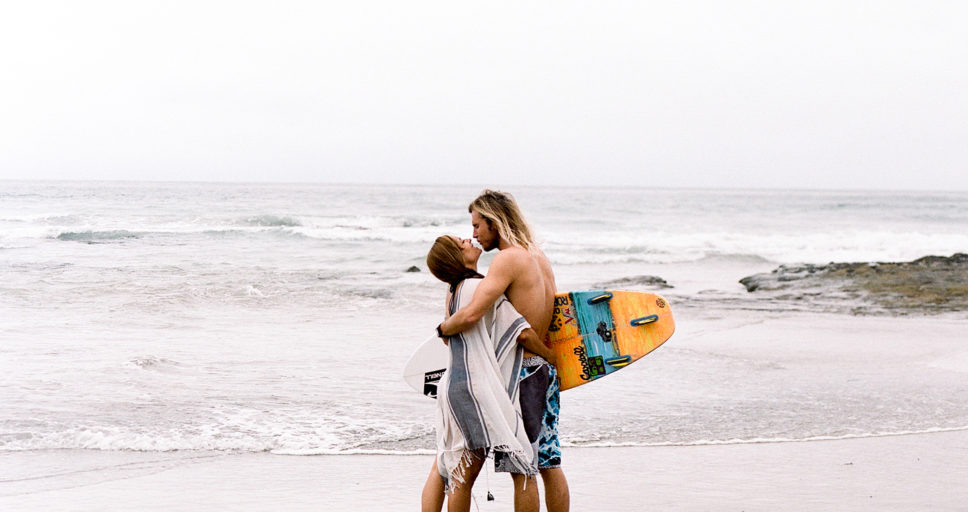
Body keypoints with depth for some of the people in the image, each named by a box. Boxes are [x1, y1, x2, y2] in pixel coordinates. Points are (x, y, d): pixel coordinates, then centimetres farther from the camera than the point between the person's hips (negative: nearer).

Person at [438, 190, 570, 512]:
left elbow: (472, 313, -26)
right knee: (548, 464, 13)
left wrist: (443, 328, -8)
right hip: (547, 368, 9)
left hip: (521, 371, -9)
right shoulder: (539, 256, 12)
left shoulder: (508, 259, -16)